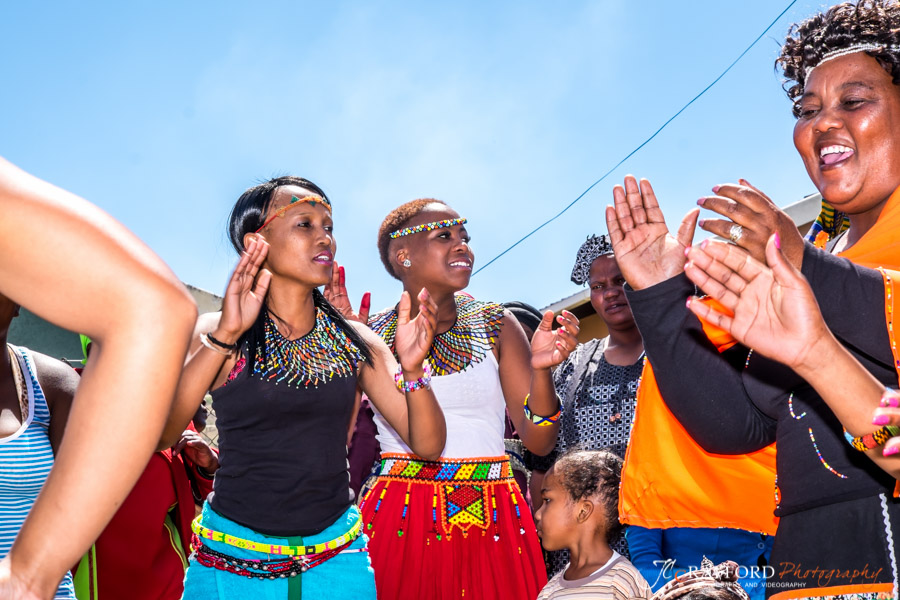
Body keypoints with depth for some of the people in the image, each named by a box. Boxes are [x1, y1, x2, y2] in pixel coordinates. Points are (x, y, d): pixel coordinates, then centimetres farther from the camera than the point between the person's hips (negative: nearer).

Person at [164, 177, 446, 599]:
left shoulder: (355, 342, 1)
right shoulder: (213, 335, -6)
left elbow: (428, 445, -3)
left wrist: (412, 369, -20)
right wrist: (223, 337, -29)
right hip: (231, 561, -2)